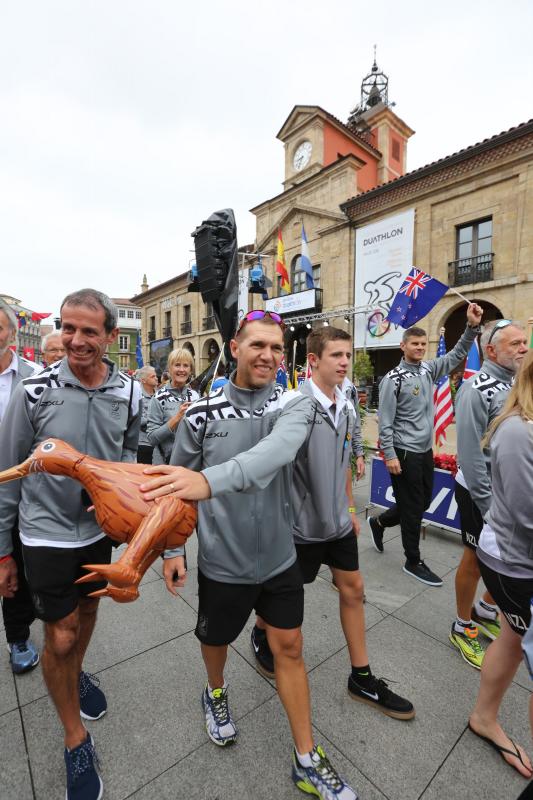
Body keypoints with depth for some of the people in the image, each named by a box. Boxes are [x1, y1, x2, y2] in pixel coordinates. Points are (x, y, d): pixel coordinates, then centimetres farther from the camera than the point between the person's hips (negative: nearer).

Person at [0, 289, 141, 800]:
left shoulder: (129, 393, -9)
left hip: (98, 527, 3)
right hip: (47, 533, -3)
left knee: (87, 610, 24)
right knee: (59, 637, 7)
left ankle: (76, 674, 55)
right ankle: (76, 743, 33)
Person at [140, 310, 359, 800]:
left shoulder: (295, 404, -13)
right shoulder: (202, 413, -12)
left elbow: (276, 450, -35)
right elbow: (173, 484, -1)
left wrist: (210, 479, -49)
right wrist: (170, 548, -2)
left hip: (279, 557, 1)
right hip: (223, 562, 0)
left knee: (290, 647, 16)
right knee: (216, 639, 25)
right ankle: (216, 693, 60)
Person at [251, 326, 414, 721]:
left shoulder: (348, 408, 2)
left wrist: (350, 508, 15)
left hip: (337, 520, 7)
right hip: (301, 522, -6)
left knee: (353, 590, 16)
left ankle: (362, 677, 37)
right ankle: (260, 634, 48)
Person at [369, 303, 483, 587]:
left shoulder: (429, 369, 7)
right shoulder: (393, 379, -14)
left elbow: (456, 354, 9)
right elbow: (385, 422, -15)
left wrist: (473, 326, -6)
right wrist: (390, 455, -19)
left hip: (426, 450, 8)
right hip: (405, 452, -8)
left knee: (423, 501, 18)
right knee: (413, 506, 3)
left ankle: (379, 522, 39)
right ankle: (413, 562, 22)